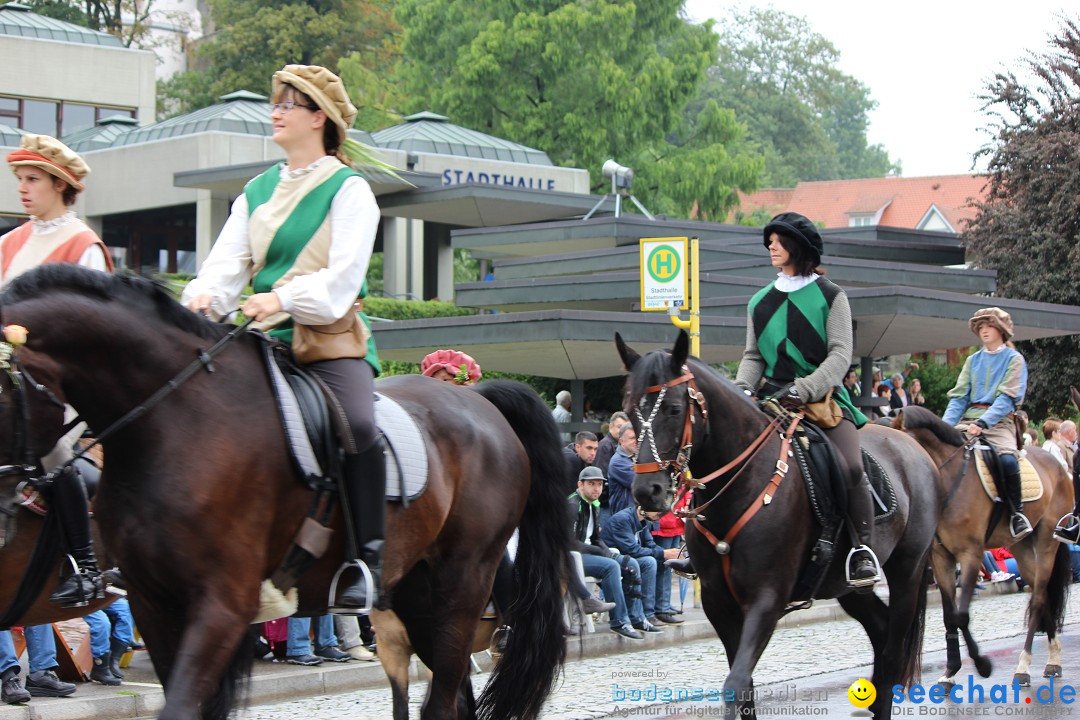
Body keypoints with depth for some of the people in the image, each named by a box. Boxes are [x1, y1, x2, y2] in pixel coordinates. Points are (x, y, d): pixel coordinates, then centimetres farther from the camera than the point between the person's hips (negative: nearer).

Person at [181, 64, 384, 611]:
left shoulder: (348, 189, 1)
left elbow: (343, 275, -11)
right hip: (269, 340, 6)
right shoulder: (257, 192, 19)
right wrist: (204, 299, -15)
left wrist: (284, 298, -27)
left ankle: (367, 557, -23)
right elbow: (228, 262, 8)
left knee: (356, 424, -32)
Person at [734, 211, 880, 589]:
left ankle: (863, 550, -16)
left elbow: (840, 354, -6)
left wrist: (805, 388, -21)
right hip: (772, 398, 4)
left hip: (824, 397, -4)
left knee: (851, 467, -27)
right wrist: (743, 388, -7)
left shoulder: (830, 296, 4)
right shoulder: (760, 302, 16)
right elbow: (753, 356, 14)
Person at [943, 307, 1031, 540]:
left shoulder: (1014, 359, 4)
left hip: (999, 420, -5)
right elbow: (959, 396, 12)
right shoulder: (973, 360, 18)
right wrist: (945, 425, -6)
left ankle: (1017, 513, -14)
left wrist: (983, 422, -21)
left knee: (1007, 459, -33)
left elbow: (1007, 397, -7)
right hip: (968, 420, 5)